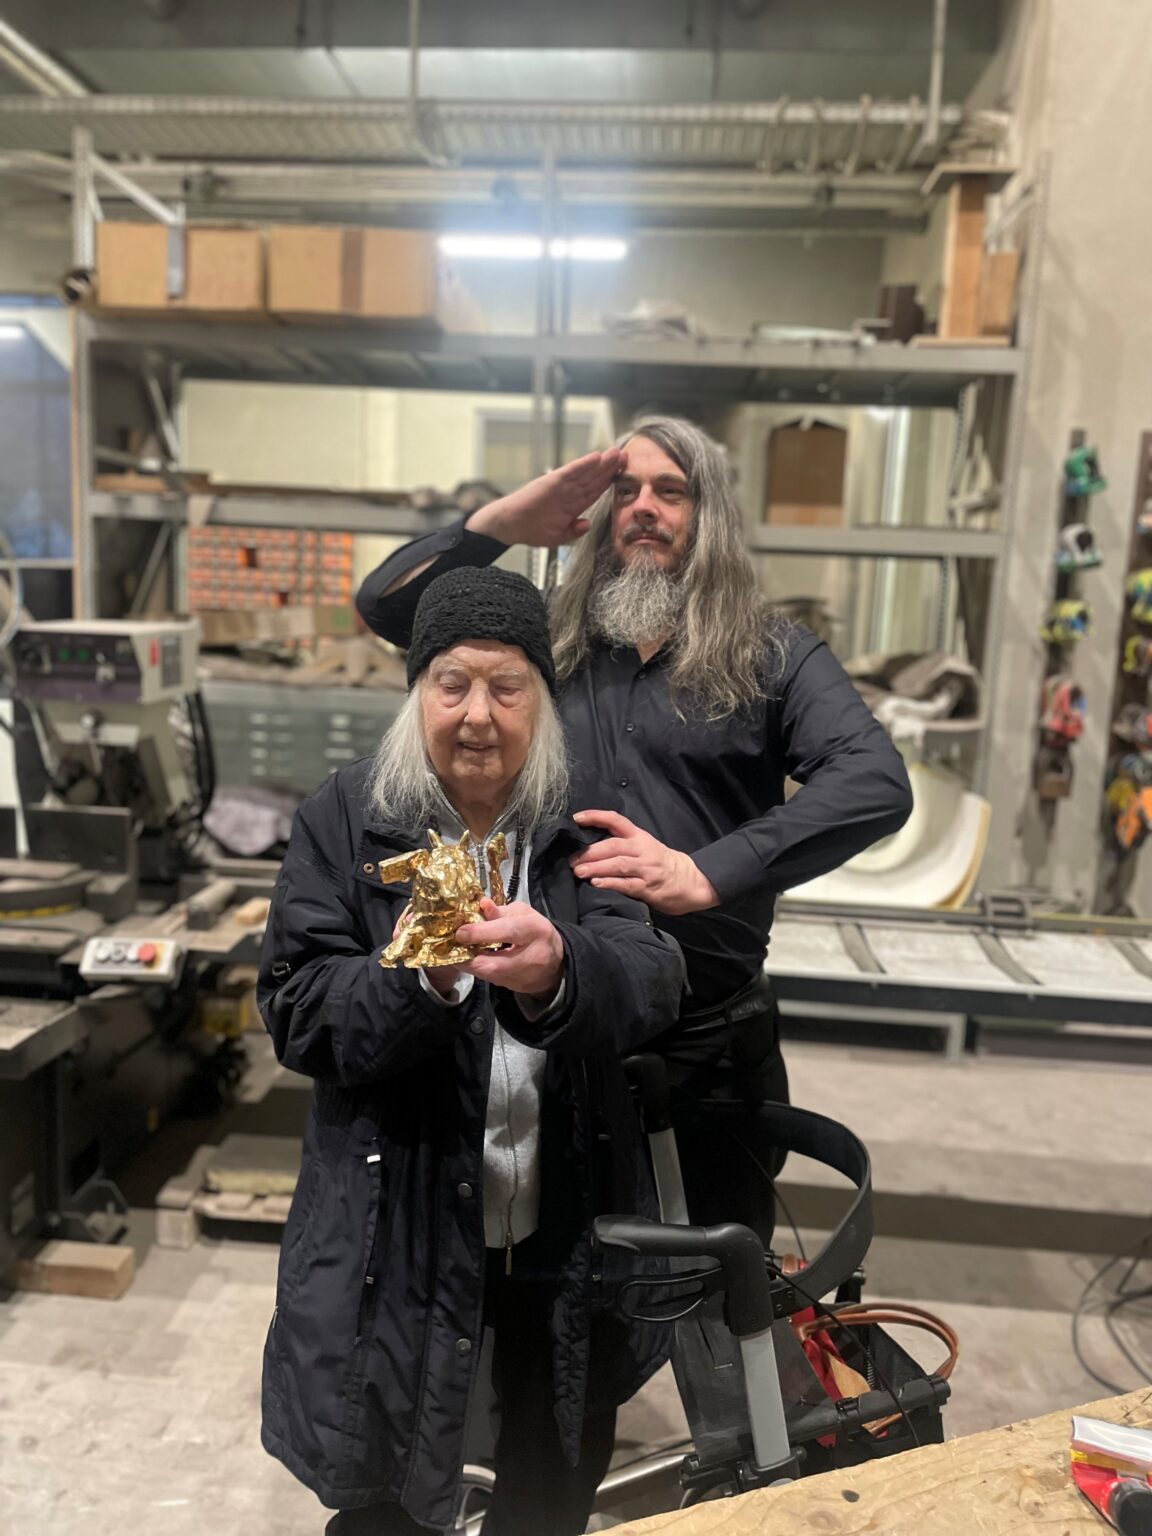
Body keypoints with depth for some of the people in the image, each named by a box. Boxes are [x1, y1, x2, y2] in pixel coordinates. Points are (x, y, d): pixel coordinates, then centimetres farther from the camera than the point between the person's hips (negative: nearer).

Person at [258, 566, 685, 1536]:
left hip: (567, 1228, 2)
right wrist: (416, 980, -29)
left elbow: (654, 981, -15)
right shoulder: (346, 822, -7)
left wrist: (558, 971, -37)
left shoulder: (584, 826, -3)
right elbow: (297, 1013, -10)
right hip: (401, 1230, -2)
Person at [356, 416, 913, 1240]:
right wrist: (502, 521, -8)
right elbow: (386, 604, 7)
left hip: (709, 1047, -2)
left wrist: (704, 874, -28)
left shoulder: (775, 659, -3)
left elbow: (877, 784, -18)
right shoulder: (548, 645, 6)